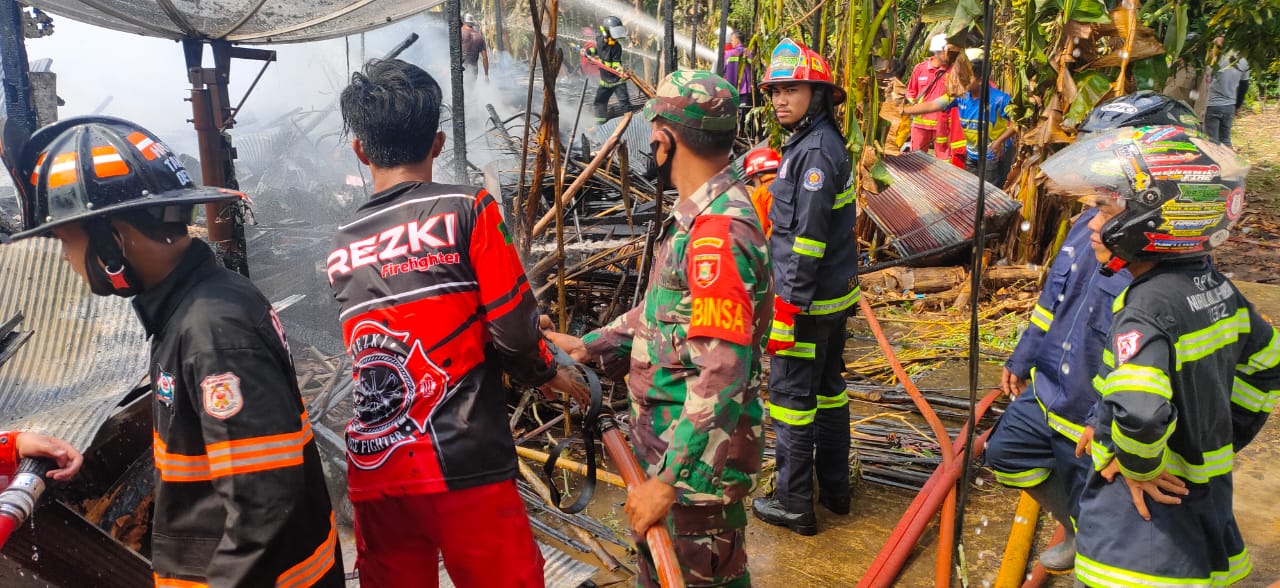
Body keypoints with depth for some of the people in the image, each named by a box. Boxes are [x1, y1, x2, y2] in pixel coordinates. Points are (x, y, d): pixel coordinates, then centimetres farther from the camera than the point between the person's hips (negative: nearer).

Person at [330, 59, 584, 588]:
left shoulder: (340, 250, 10)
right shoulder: (466, 210, -6)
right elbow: (513, 336, -10)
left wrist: (539, 345, 26)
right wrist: (549, 374, 13)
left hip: (374, 474, 5)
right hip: (465, 468, -5)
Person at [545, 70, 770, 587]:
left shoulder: (719, 232, -26)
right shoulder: (697, 214, 7)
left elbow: (722, 376, -30)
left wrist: (668, 481, -27)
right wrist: (587, 346, 12)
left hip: (697, 453, -10)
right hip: (669, 438, 10)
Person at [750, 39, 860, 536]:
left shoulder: (815, 150, -19)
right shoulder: (821, 143, 12)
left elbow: (807, 237, -23)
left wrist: (788, 307, -22)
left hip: (807, 299, -10)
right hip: (835, 294, 10)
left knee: (791, 397, 0)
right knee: (828, 388, 18)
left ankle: (795, 504, 10)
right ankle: (834, 489, 32)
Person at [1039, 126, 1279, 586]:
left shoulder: (1148, 307, -26)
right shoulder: (1218, 289, 1)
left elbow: (1138, 412, -40)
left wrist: (1138, 464, -20)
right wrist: (1221, 440, 18)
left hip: (1148, 500, -9)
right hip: (1206, 493, 9)